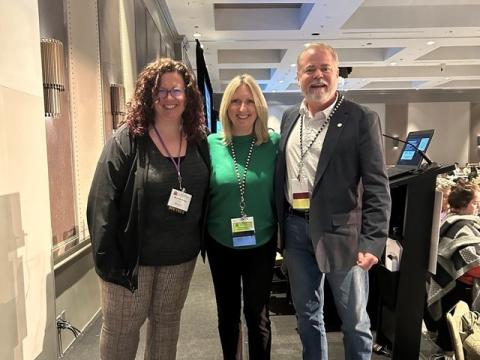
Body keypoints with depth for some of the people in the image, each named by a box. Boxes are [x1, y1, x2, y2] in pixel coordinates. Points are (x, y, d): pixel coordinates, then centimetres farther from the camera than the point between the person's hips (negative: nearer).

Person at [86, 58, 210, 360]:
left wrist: (203, 243, 4)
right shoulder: (127, 139, -13)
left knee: (167, 320, 21)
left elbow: (206, 198, 7)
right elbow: (102, 202, -15)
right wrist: (108, 257, -17)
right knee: (121, 327, 13)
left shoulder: (199, 142, 0)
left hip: (181, 256, 4)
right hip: (133, 255, -3)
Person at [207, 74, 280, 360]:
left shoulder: (274, 143, -7)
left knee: (257, 313, 14)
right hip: (221, 243, 1)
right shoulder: (212, 144, -6)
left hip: (261, 242, -1)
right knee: (227, 313, 18)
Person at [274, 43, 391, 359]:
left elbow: (377, 186, -10)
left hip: (341, 232, -4)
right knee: (307, 314, 20)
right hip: (296, 229, 5)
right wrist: (280, 226, 11)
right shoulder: (290, 118, 9)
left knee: (354, 320, 13)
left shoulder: (362, 119, -7)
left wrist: (373, 240, -18)